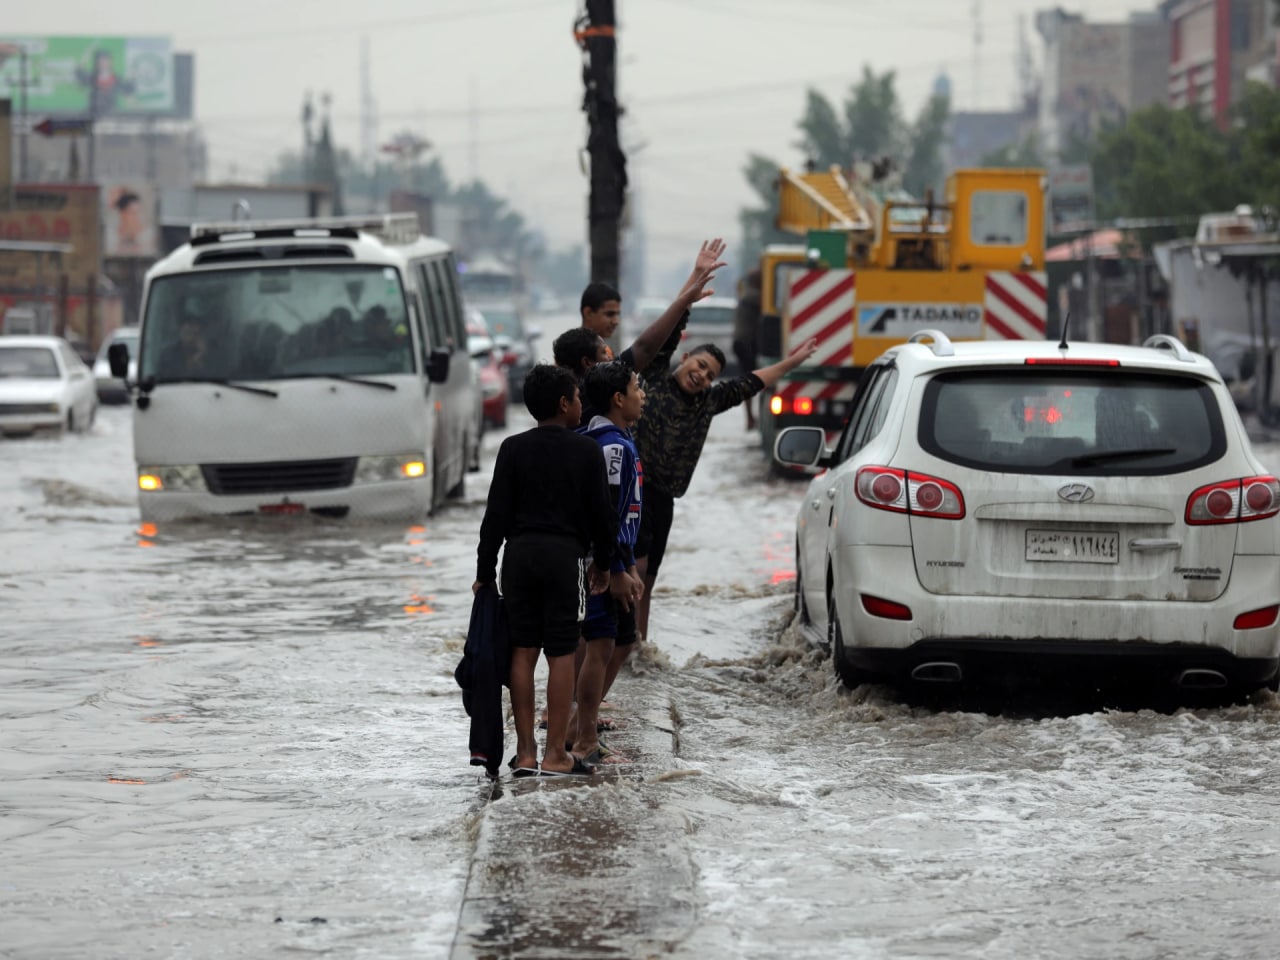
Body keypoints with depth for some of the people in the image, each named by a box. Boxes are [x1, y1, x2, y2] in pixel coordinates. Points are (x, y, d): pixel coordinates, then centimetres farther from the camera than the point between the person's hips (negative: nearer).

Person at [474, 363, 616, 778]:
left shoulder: (513, 449, 2)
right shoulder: (586, 451, -3)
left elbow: (496, 514, 1)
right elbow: (600, 512, 0)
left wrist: (485, 569, 7)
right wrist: (603, 562, 14)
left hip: (520, 554, 3)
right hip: (565, 556, -2)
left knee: (523, 652, 7)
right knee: (561, 655, 0)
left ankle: (525, 753, 6)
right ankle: (555, 755, -1)